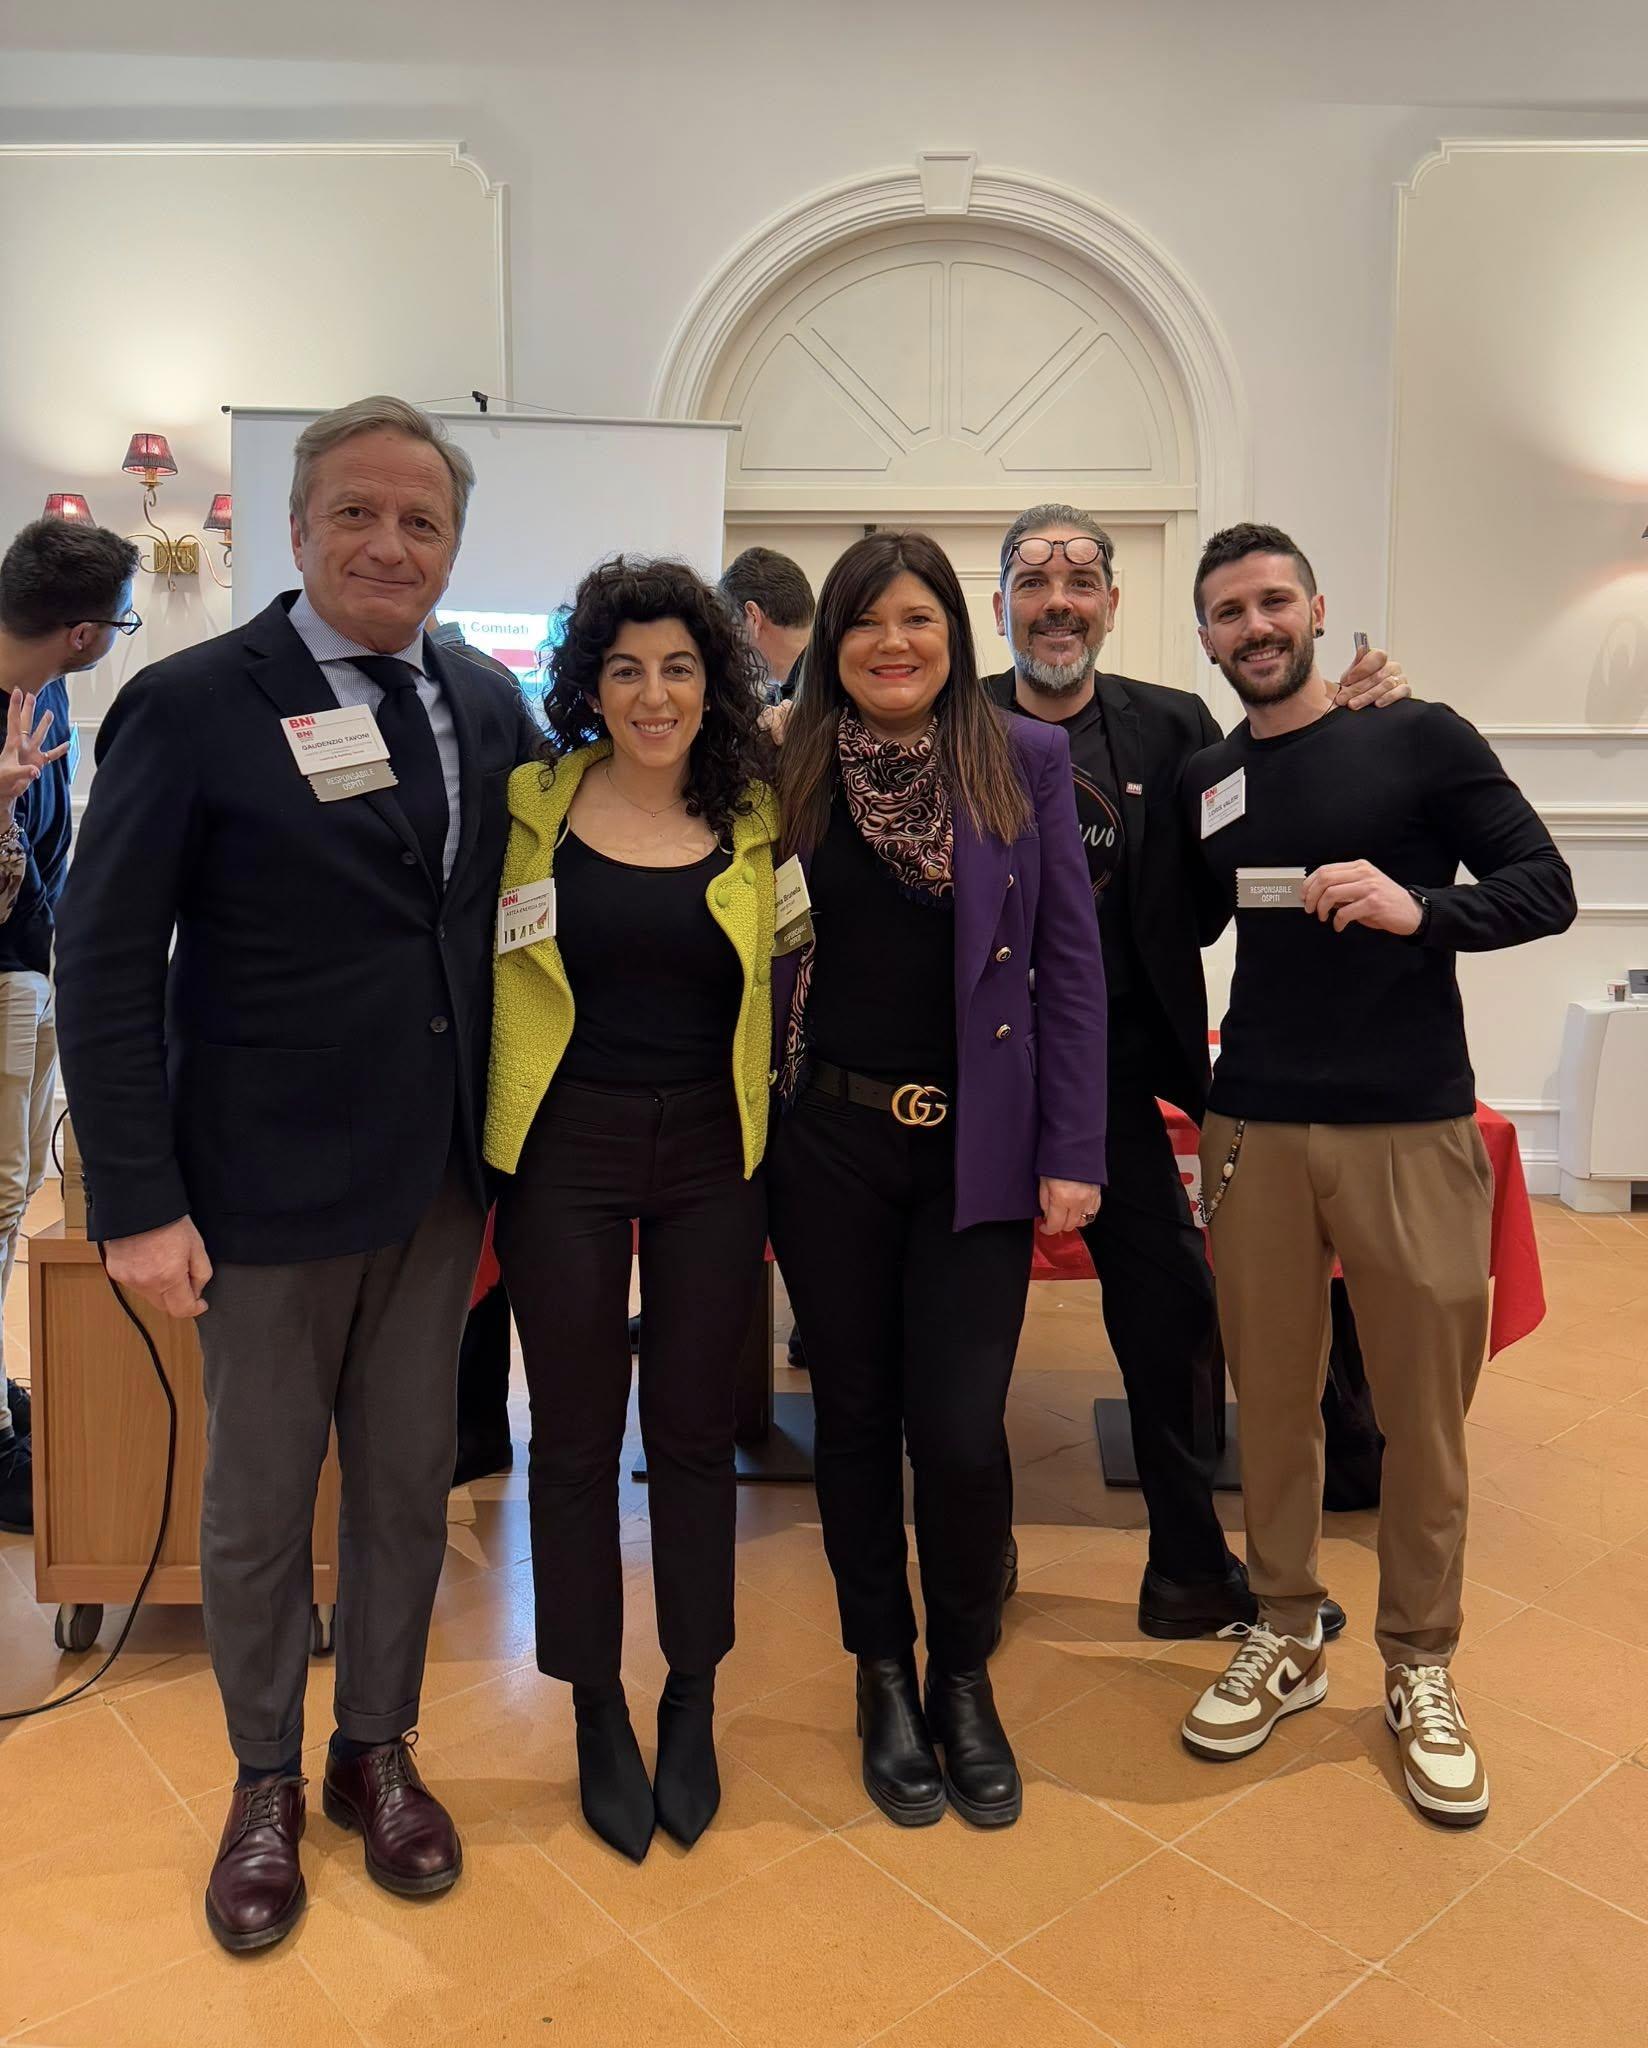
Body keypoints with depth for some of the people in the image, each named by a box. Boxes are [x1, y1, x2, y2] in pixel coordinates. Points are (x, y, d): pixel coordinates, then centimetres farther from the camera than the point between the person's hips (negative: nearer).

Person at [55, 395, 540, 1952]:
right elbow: (104, 965, -10)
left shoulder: (490, 707, 4)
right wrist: (138, 1202, -14)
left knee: (409, 1482, 17)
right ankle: (265, 1784, 37)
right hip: (269, 1185, -4)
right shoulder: (190, 703, -10)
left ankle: (376, 1751, 39)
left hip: (439, 1177, 4)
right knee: (258, 1502, 14)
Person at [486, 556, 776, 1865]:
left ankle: (693, 1707, 32)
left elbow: (783, 979, 10)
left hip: (713, 1154, 1)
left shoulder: (757, 818, 1)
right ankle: (598, 1711, 30)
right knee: (575, 1436, 10)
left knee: (695, 1431, 12)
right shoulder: (532, 804, -2)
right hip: (566, 1152, -1)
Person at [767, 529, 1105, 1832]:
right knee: (856, 1415, 11)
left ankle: (964, 1674, 26)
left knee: (961, 1432, -3)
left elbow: (1070, 960, 0)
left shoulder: (1026, 760, 1)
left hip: (977, 1148, -1)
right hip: (830, 1141, 1)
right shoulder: (790, 770, 3)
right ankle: (885, 1675, 34)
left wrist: (1073, 1152, -5)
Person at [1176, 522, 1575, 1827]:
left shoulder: (1421, 738, 0)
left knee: (1424, 1410, 6)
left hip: (1412, 1127, -2)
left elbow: (1545, 887, -4)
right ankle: (1287, 1638, 28)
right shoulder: (1207, 780, 10)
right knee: (1272, 1398, 9)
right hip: (1256, 1129, 3)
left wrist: (1421, 911, -22)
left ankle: (1420, 1670, 25)